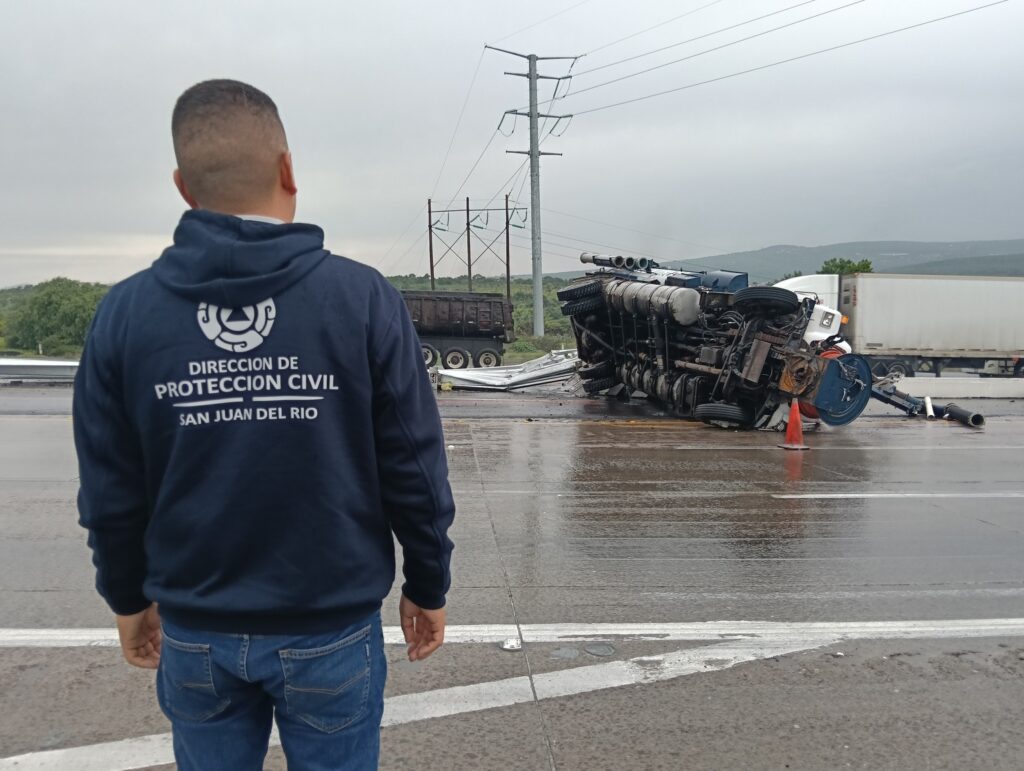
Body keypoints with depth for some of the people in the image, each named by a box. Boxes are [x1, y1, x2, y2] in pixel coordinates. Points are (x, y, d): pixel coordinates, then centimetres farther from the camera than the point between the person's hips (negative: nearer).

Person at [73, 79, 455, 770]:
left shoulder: (125, 313, -8)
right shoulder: (364, 298, -14)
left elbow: (111, 491, -1)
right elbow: (414, 472, -11)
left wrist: (128, 598, 15)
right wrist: (428, 586, 4)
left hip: (192, 633, 2)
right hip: (334, 630, -2)